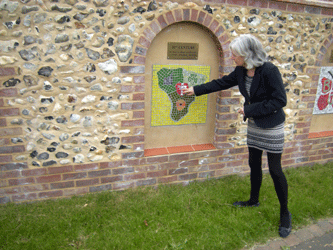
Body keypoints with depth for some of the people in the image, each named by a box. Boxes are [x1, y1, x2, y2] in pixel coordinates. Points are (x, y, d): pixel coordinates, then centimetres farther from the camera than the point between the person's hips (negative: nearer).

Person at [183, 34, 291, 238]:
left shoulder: (269, 70, -24)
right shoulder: (240, 72, -2)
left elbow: (280, 100, -23)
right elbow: (221, 83, 11)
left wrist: (249, 109, -21)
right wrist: (196, 90, 14)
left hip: (272, 127, -7)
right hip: (254, 125, 7)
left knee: (275, 170, 1)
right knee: (254, 164, 18)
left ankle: (285, 214, 20)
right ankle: (254, 200, 40)